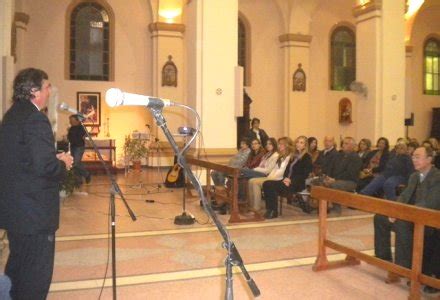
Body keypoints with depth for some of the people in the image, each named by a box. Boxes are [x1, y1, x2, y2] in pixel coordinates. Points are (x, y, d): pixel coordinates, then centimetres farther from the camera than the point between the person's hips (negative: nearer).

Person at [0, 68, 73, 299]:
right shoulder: (35, 119, -20)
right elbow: (44, 166, -27)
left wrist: (54, 159, 8)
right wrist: (63, 163, -8)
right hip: (35, 211, -10)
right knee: (37, 273, 3)